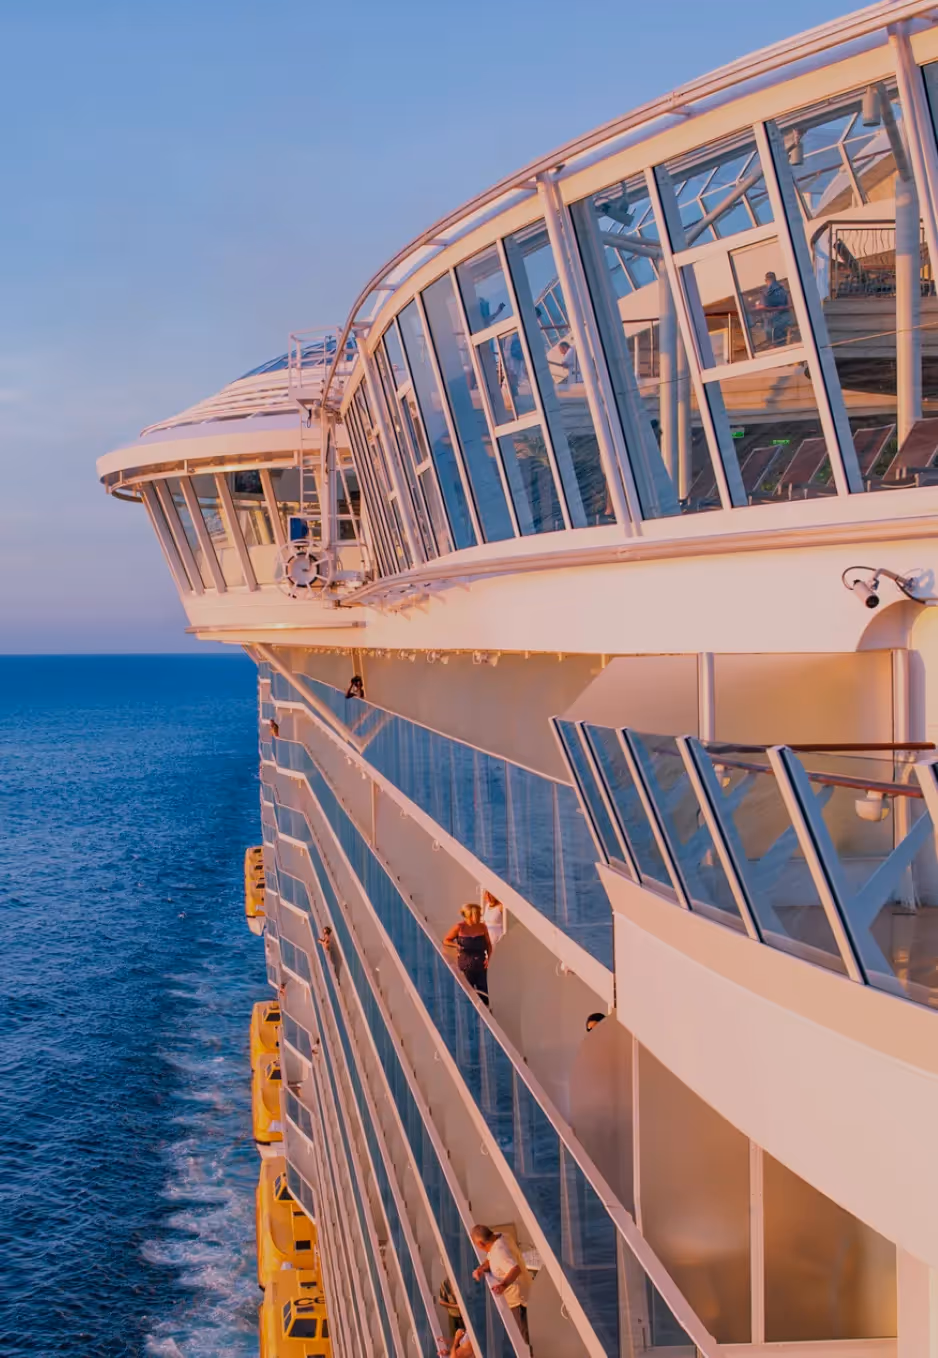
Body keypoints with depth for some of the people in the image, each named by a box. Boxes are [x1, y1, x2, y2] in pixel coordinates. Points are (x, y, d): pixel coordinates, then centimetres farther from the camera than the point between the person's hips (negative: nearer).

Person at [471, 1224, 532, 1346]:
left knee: (520, 1335, 0)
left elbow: (515, 1269, -48)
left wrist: (504, 1285, -63)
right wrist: (480, 1269, -14)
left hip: (516, 1295, -10)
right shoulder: (500, 1238, -3)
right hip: (516, 1292, 10)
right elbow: (490, 1260, 6)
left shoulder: (499, 1251, -33)